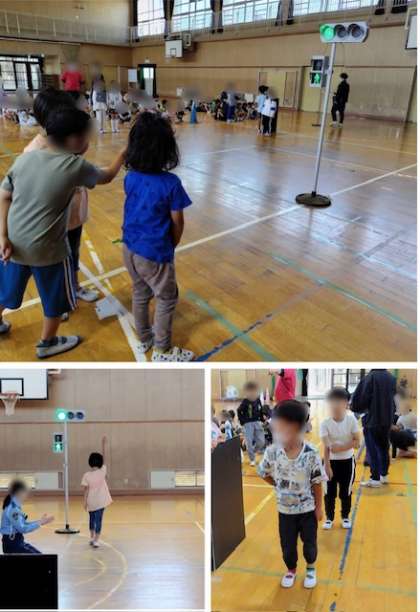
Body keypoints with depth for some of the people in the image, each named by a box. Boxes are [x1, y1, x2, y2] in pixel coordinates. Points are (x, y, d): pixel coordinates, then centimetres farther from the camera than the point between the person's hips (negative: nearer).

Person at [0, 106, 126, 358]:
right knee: (57, 299, 18)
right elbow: (107, 176, 5)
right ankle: (47, 344, 35)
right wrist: (123, 155, 22)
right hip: (47, 249, -5)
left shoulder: (26, 157, -1)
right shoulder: (76, 165, -14)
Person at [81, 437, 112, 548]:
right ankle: (96, 540, 0)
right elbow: (104, 459, -2)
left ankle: (92, 538, 30)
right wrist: (103, 445, 0)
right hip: (101, 501, -1)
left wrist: (85, 501, 0)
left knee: (92, 519, 20)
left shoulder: (86, 475, -11)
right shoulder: (102, 472, -10)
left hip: (91, 501, 1)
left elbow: (86, 490, -9)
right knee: (98, 520, 4)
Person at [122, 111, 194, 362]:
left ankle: (144, 338, 43)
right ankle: (162, 350, 26)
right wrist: (172, 245, 4)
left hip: (131, 249, 6)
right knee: (167, 300, 14)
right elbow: (177, 223, -13)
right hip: (155, 254, -6)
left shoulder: (130, 178, -6)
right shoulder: (171, 183, -21)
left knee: (140, 294, 24)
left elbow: (135, 210, 6)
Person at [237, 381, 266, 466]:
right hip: (248, 424, -4)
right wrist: (243, 422, -8)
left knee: (261, 441, 2)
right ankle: (252, 459, 12)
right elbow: (239, 412, -6)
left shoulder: (258, 400, 0)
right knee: (249, 442, -3)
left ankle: (253, 452, 29)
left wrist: (262, 420, 8)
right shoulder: (245, 402, -13)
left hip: (257, 422, 4)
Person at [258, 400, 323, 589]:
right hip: (285, 510, 2)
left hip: (308, 509, -1)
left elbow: (317, 483, -13)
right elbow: (264, 474, -2)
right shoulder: (272, 451, -22)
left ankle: (311, 568, 47)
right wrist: (281, 486, -1)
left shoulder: (311, 454, -26)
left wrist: (319, 507, -4)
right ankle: (291, 570, 47)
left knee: (310, 543, 17)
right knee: (287, 545, 18)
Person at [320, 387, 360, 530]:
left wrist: (342, 447, -24)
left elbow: (357, 442, -12)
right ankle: (329, 518, 26)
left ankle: (345, 517, 34)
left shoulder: (351, 420, -14)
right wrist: (327, 466, -21)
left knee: (346, 492, 13)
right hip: (331, 461, -1)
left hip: (347, 461, 1)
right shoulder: (325, 423, -18)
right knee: (329, 492, 7)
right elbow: (326, 447, -18)